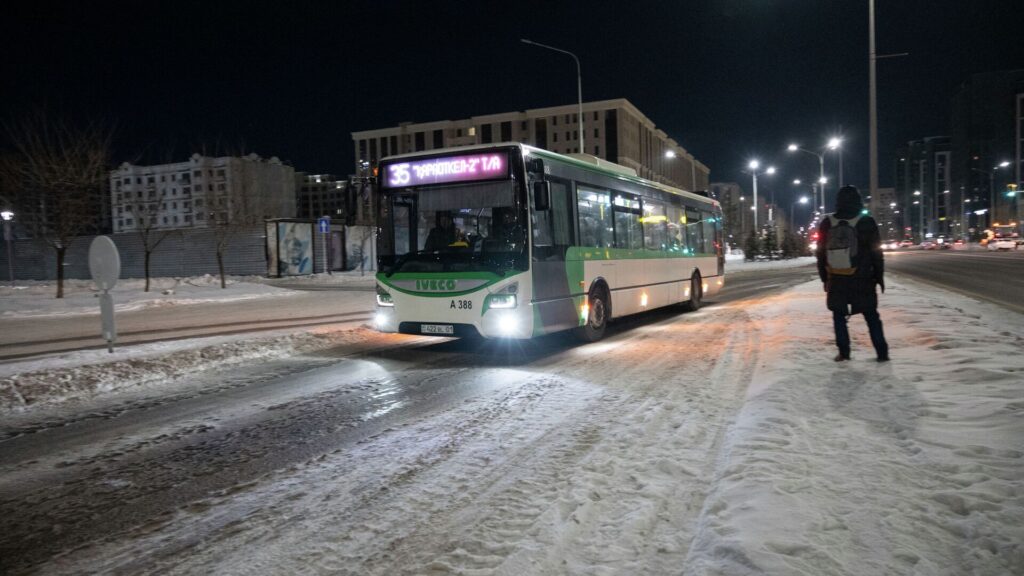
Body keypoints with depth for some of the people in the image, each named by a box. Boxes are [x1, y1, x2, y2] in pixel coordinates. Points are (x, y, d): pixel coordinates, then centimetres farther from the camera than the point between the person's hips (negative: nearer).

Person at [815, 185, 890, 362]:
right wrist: (879, 277, 7)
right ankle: (882, 352, 6)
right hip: (862, 280, -1)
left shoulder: (826, 224, 1)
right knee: (871, 316, 7)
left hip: (836, 280, 1)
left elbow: (820, 254, 5)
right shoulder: (866, 222, -6)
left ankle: (843, 352, 8)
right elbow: (876, 253, -2)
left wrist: (825, 278, 12)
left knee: (839, 316, 11)